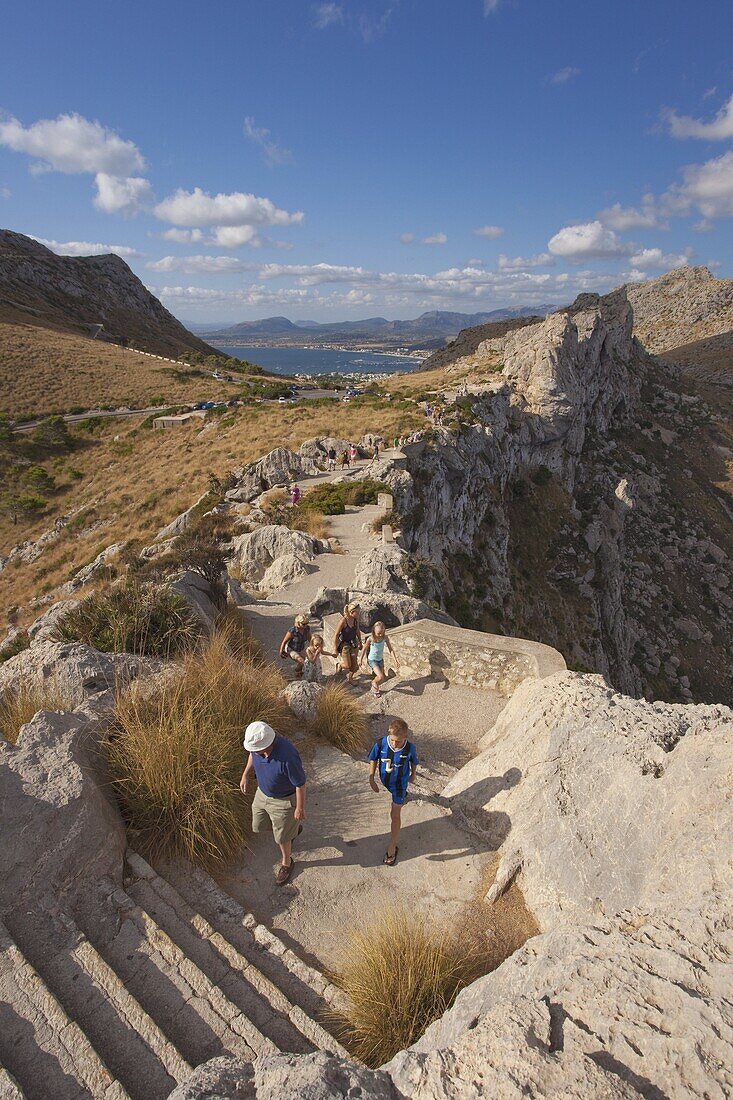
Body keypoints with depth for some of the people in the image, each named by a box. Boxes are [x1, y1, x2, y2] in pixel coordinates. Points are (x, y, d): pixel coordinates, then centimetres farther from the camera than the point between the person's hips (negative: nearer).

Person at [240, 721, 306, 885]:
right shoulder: (258, 743, -23)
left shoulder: (287, 757, -43)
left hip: (283, 800, -7)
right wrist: (245, 774, 8)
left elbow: (300, 784, -27)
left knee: (281, 837, 14)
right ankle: (293, 828, 50)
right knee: (258, 827, 24)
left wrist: (300, 808, -16)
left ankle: (286, 862, 47)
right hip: (262, 793, 7)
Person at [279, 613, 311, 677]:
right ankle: (297, 672, 6)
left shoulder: (307, 628, -20)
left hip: (300, 650, 6)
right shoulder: (292, 631, -34)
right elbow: (284, 641, -20)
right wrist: (281, 652, -10)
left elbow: (309, 638, 1)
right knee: (302, 661, -23)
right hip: (291, 650, -6)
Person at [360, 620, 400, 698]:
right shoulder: (370, 639, -23)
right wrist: (360, 660, 3)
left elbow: (391, 649, -9)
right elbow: (364, 649, -8)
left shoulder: (385, 638, -16)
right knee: (380, 677, -19)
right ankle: (375, 684, 15)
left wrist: (395, 660, -15)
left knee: (382, 678, 11)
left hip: (380, 659, 4)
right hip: (372, 660, -4)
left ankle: (374, 688, 40)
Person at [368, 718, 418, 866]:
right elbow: (373, 760, -9)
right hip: (384, 782, 2)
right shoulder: (380, 744, -29)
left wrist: (413, 775, 12)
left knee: (395, 815, 2)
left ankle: (392, 848, 15)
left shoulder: (410, 748, -29)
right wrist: (371, 779, -9)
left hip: (400, 784, -2)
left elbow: (414, 762, -6)